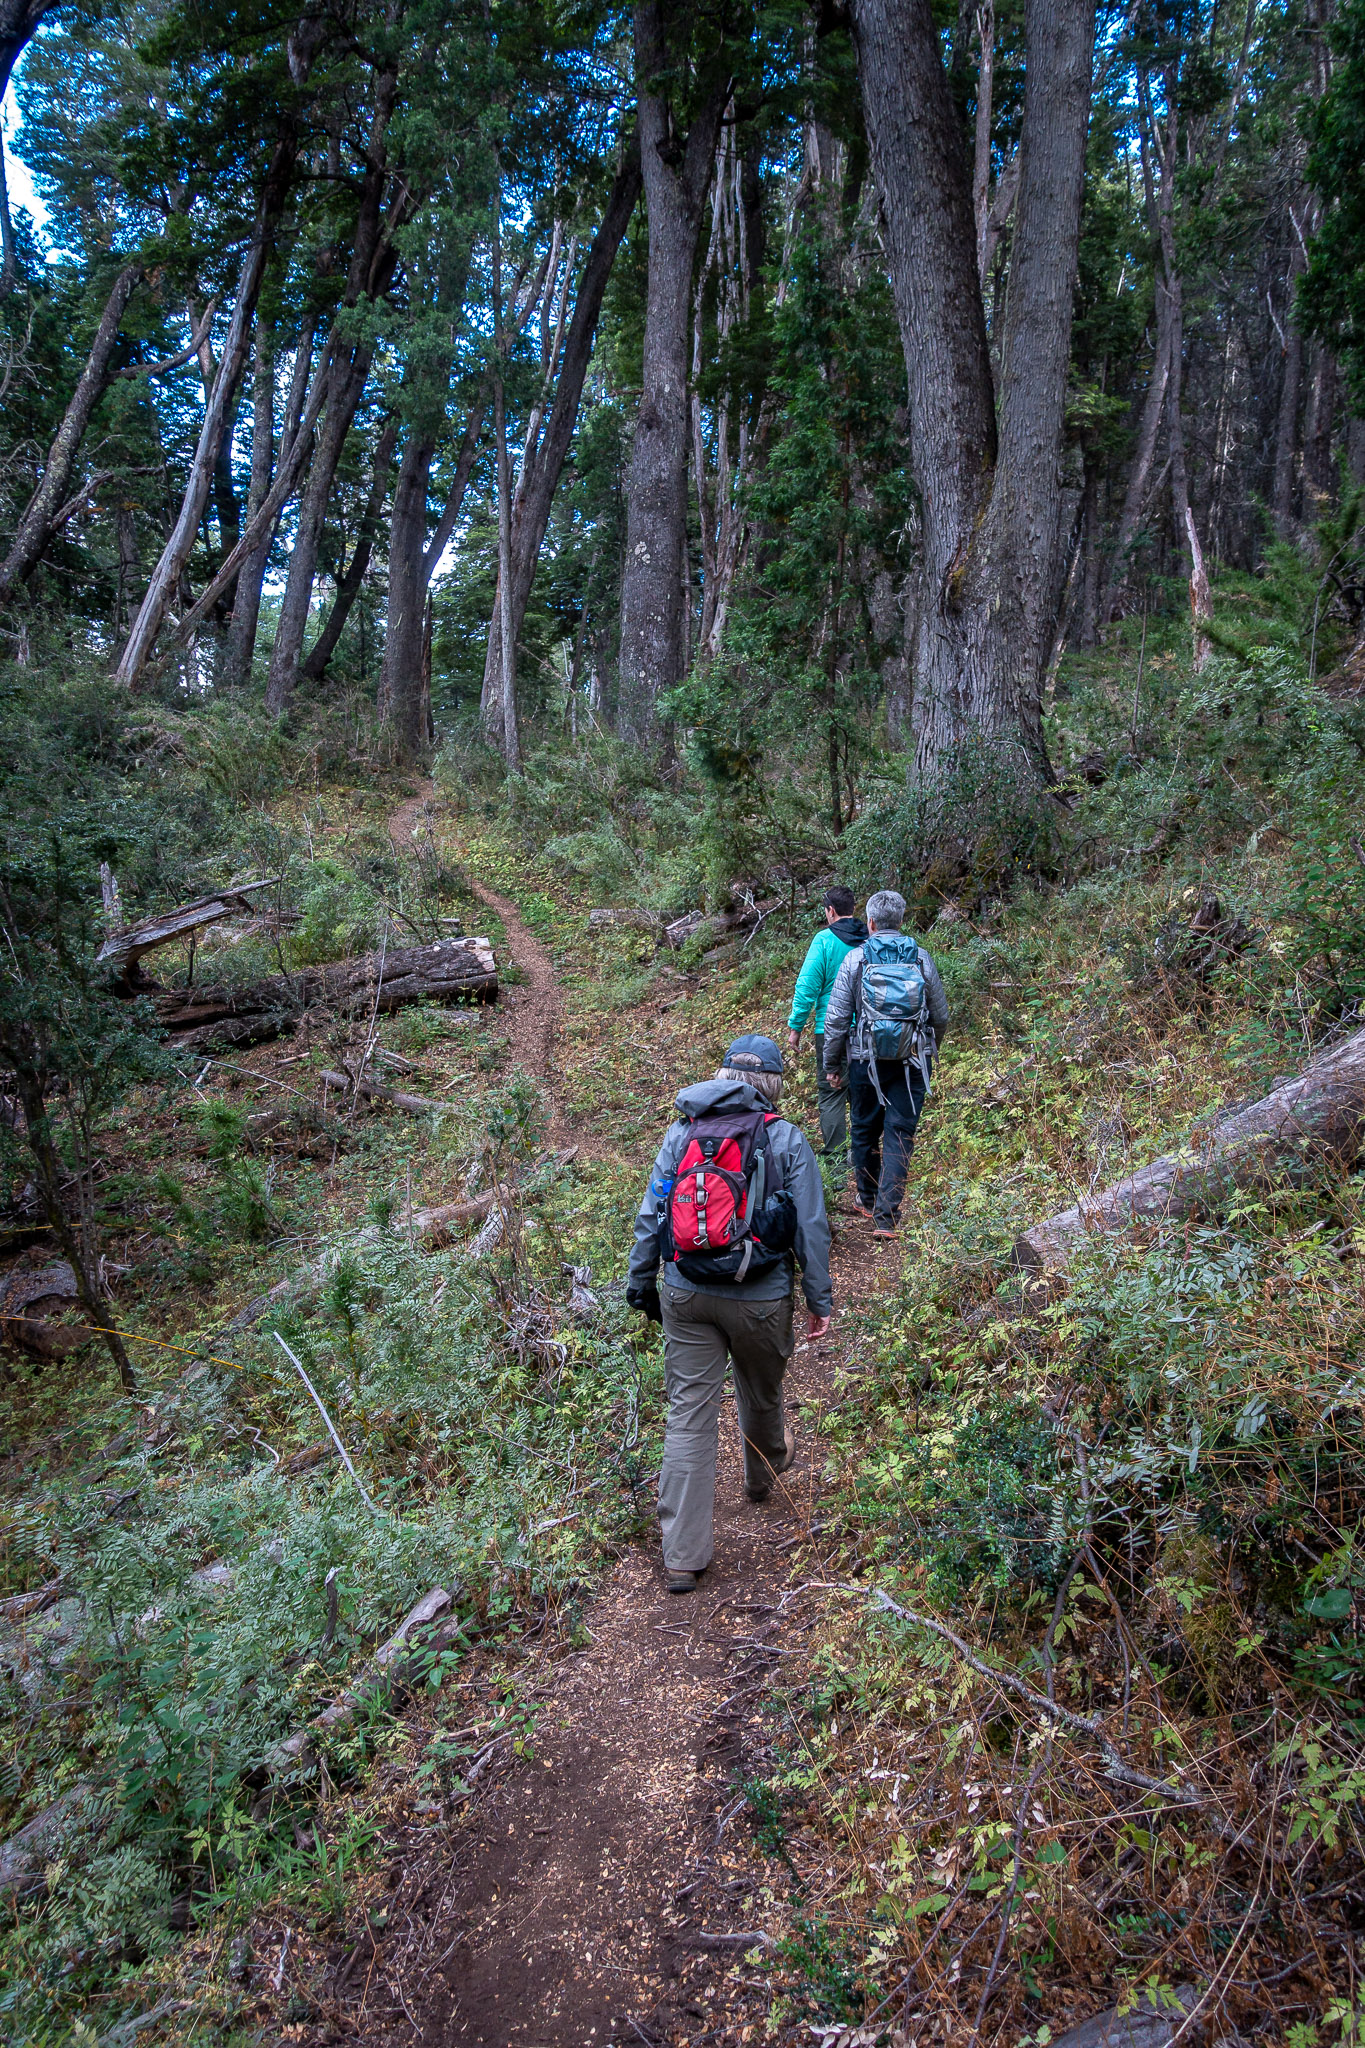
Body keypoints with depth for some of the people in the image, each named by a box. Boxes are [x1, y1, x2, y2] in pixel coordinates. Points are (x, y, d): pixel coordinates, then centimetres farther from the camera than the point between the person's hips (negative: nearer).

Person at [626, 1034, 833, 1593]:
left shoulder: (681, 1132, 2)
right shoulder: (788, 1140, -4)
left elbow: (651, 1215, 3)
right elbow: (811, 1227, -4)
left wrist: (640, 1284, 13)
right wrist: (820, 1301, 4)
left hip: (686, 1296, 1)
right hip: (761, 1298, -1)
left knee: (688, 1414, 5)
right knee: (761, 1396, 25)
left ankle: (682, 1557, 6)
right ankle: (763, 1474, 55)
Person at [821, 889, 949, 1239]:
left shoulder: (856, 958, -4)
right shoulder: (921, 958, 2)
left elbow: (836, 1017, -3)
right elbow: (941, 1016, 9)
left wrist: (832, 1065, 7)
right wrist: (928, 1052, 26)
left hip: (867, 1061, -1)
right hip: (913, 1062, 1)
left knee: (865, 1131, 17)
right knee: (900, 1134, 1)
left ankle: (866, 1198, 34)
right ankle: (887, 1217, -4)